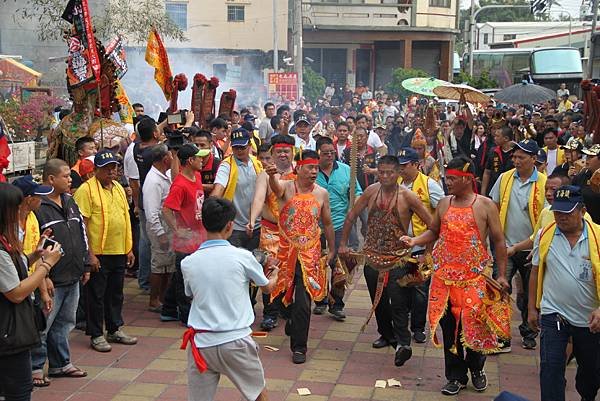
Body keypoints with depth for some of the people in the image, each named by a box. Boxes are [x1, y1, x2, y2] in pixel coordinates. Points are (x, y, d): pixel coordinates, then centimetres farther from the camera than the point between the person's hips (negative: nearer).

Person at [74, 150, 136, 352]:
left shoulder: (118, 188, 12)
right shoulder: (87, 189, -11)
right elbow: (82, 224, -14)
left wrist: (129, 248, 14)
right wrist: (90, 254, -16)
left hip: (119, 252, 7)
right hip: (98, 254, -7)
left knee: (116, 293, 16)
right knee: (96, 295, 4)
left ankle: (115, 330, 29)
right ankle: (96, 335, 14)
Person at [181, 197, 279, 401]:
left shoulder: (187, 263, -1)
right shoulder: (242, 256, -7)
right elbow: (267, 287, 10)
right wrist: (274, 274, 35)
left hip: (201, 343, 2)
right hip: (236, 341, -2)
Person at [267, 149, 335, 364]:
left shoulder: (322, 193, 3)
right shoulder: (286, 187, -5)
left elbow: (327, 223, 15)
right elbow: (275, 186, -32)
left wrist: (331, 250, 19)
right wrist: (272, 175, -55)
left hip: (309, 254, 0)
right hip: (285, 251, 0)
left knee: (303, 302, -5)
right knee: (284, 295, 16)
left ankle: (299, 347, 3)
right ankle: (292, 322, 45)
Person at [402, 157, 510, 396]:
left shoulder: (485, 205, -3)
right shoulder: (443, 204, 8)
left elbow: (498, 242, 0)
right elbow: (434, 232, 18)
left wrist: (501, 275, -3)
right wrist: (415, 241, -2)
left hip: (475, 277, -3)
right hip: (444, 276, 3)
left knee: (474, 323, 0)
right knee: (449, 326, 6)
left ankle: (476, 368, 28)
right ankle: (456, 376, 20)